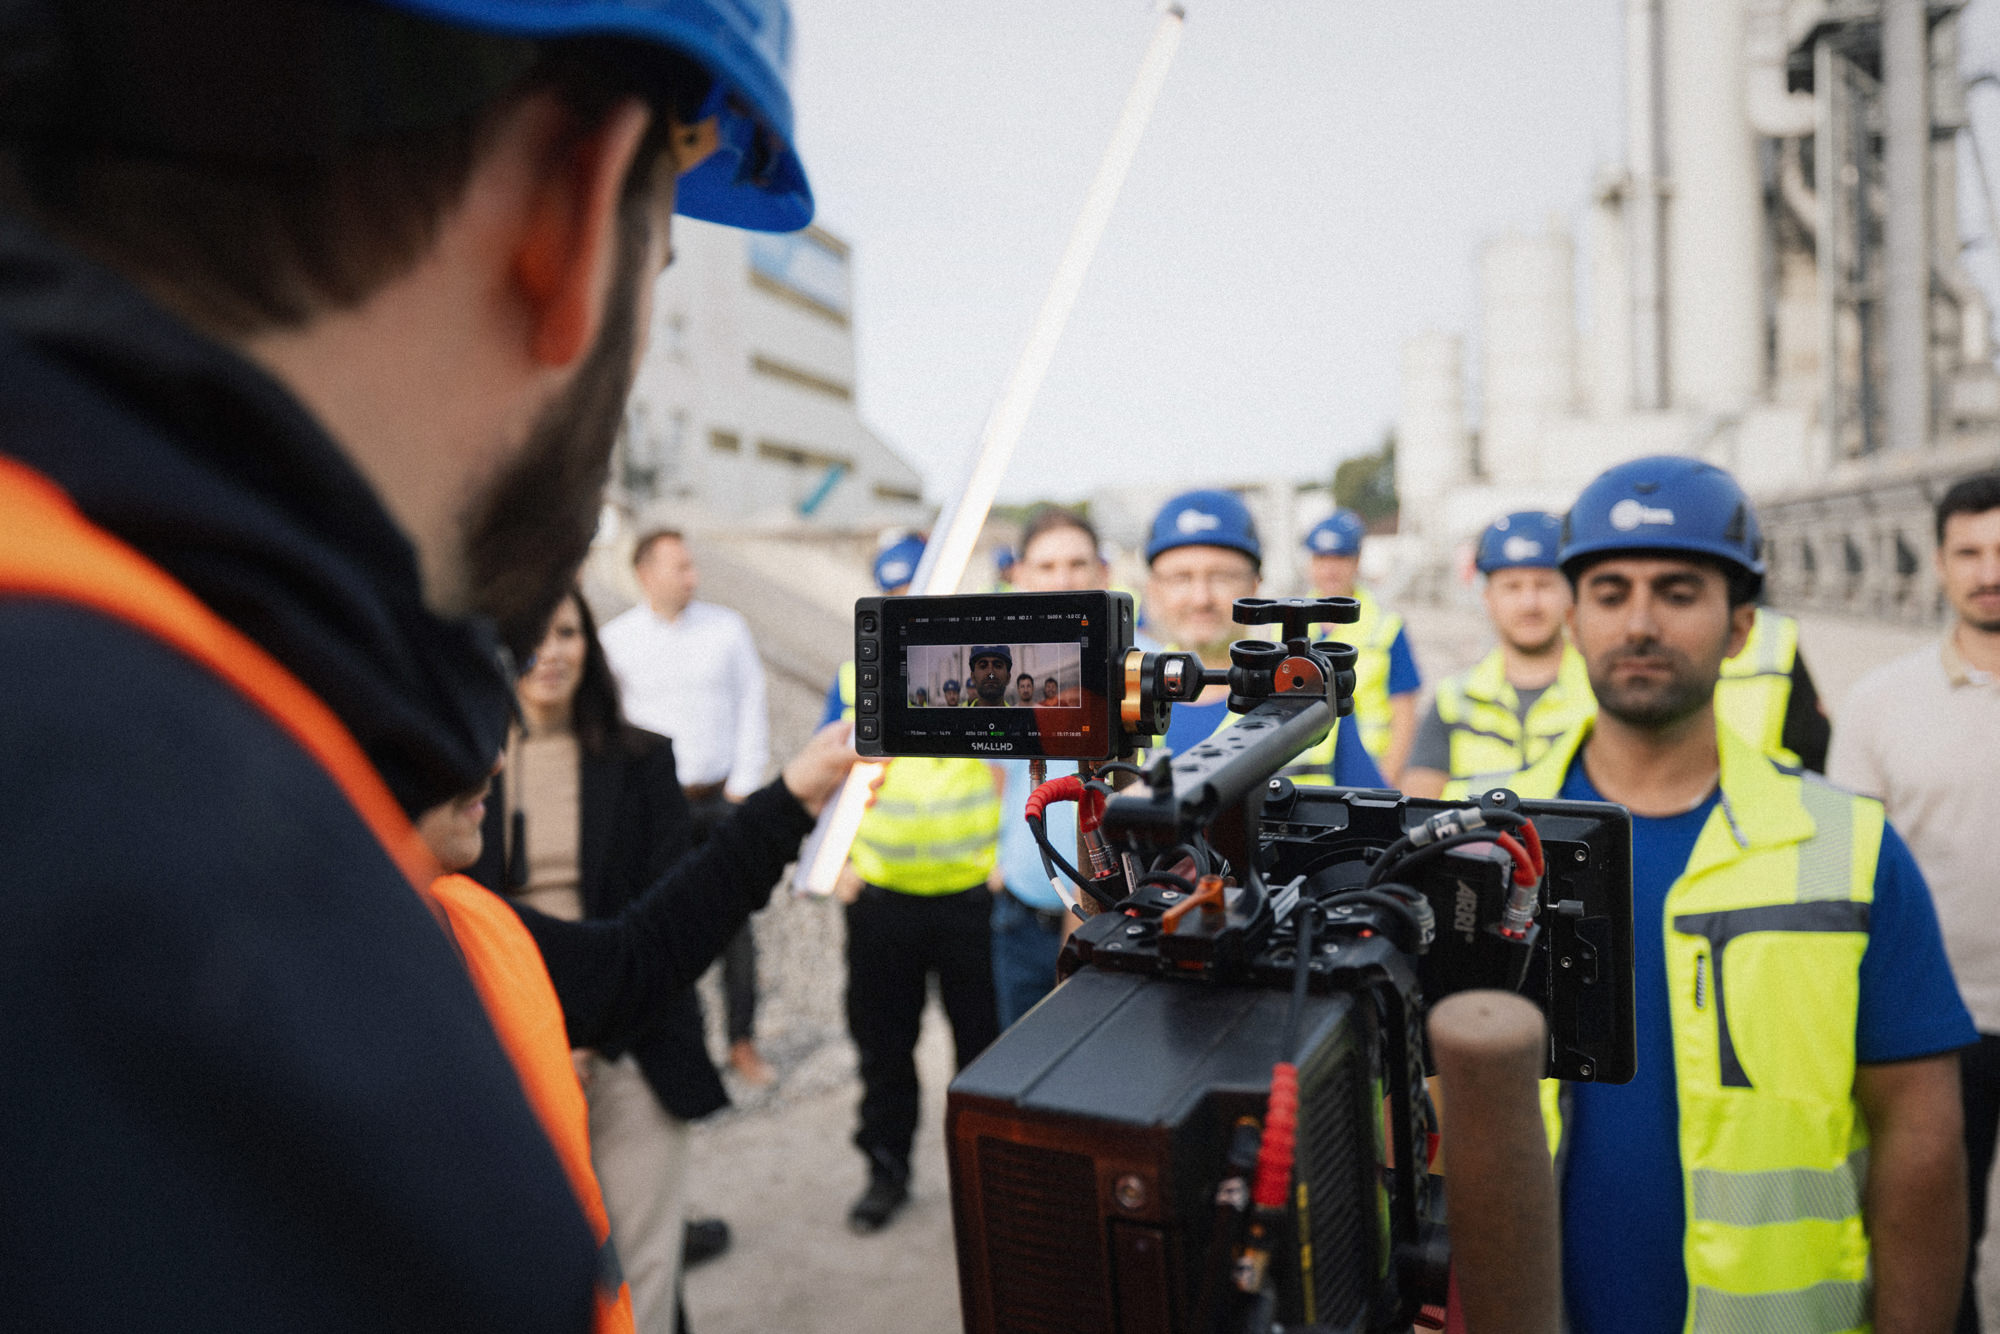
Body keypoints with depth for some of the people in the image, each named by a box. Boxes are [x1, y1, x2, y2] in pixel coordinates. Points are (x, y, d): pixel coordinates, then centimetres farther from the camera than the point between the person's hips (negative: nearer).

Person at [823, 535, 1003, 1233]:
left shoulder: (986, 665, -4)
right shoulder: (856, 676, 4)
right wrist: (840, 859, 3)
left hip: (973, 892, -2)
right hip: (880, 894, 3)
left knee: (983, 1037, 10)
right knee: (882, 1039, 13)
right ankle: (886, 1168, 31)